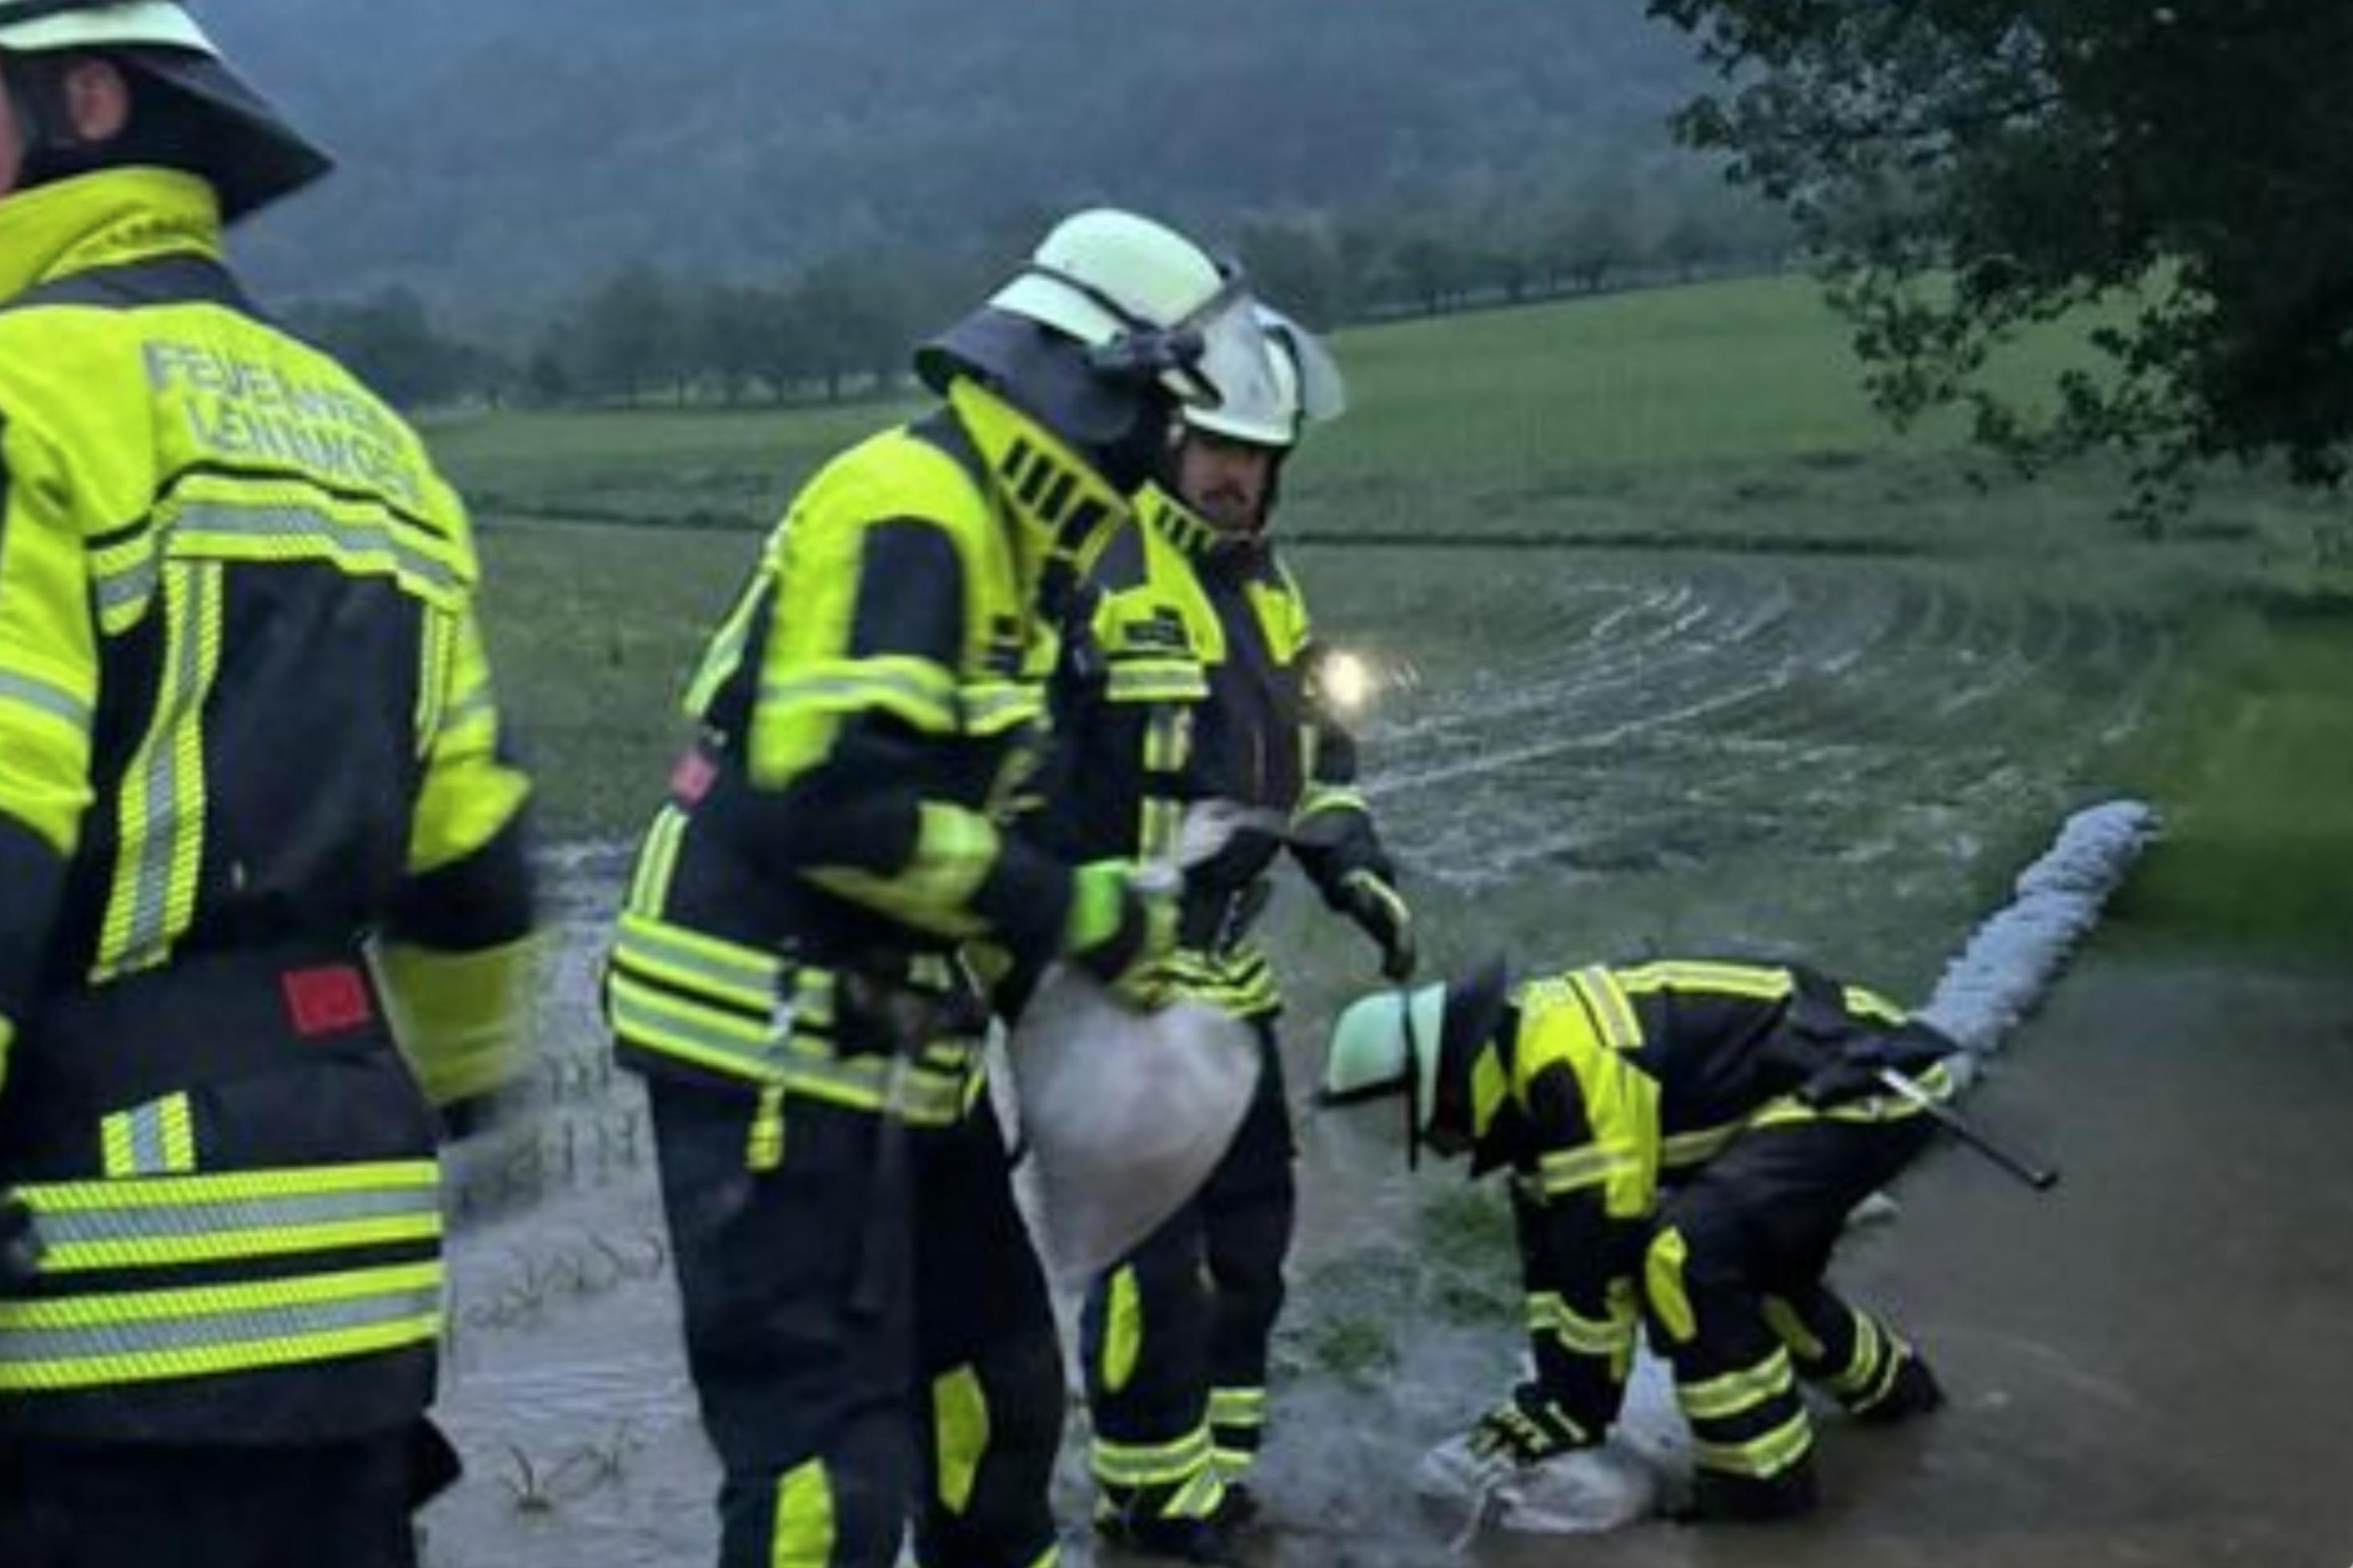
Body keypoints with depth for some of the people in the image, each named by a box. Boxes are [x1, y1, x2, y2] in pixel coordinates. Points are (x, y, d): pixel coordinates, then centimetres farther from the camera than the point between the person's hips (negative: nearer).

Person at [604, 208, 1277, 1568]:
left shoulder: (987, 530, 14)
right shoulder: (909, 512, -18)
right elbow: (833, 801, -27)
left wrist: (1095, 907, 7)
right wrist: (1064, 912, -19)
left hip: (890, 1041, 10)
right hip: (780, 1048, -10)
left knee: (995, 1386, 22)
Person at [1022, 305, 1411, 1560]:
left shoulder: (1268, 584, 13)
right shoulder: (1092, 565, -15)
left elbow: (1313, 748, 22)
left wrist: (1354, 869, 8)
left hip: (1226, 965, 9)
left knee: (1251, 1217, 15)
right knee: (1154, 1234, -5)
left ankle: (1216, 1451, 29)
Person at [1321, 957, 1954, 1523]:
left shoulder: (1568, 1066, -25)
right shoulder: (1528, 1051, 6)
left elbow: (1601, 1243, -20)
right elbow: (1548, 1240, 13)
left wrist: (1576, 1408, -11)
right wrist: (1557, 1385, 13)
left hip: (1867, 1086, -11)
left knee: (1691, 1252, -21)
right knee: (1748, 1255, 25)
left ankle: (1763, 1472, -7)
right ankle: (1886, 1381, 47)